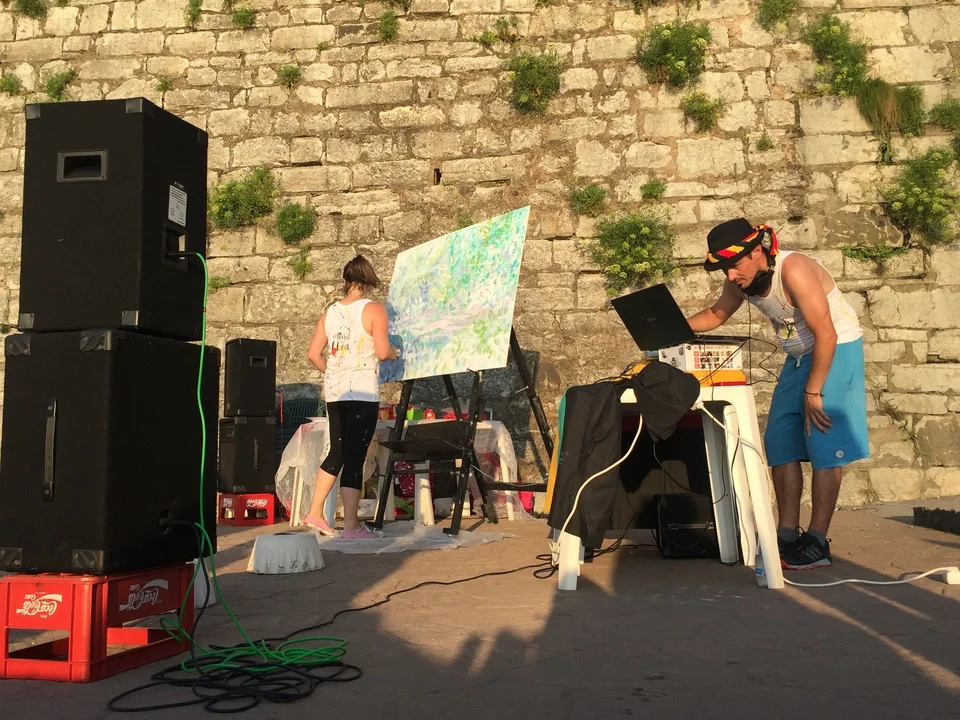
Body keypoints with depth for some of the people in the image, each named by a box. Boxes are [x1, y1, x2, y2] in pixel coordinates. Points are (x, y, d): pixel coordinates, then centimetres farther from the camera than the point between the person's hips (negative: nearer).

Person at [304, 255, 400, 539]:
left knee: (337, 453, 19)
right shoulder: (374, 309, -5)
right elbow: (382, 351, -16)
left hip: (334, 392, 6)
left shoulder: (330, 312, 10)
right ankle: (351, 525, 2)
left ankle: (315, 513, 22)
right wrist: (395, 353, 6)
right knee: (355, 457, -2)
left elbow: (313, 354, 9)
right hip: (362, 393, -6)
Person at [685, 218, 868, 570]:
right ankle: (788, 535, 11)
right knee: (780, 442, 5)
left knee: (825, 443, -10)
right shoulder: (739, 281, -5)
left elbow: (826, 335, -27)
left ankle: (817, 544, -4)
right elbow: (716, 314, 13)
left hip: (837, 350, -8)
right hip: (799, 355, 8)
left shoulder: (793, 270, -28)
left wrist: (813, 392, -24)